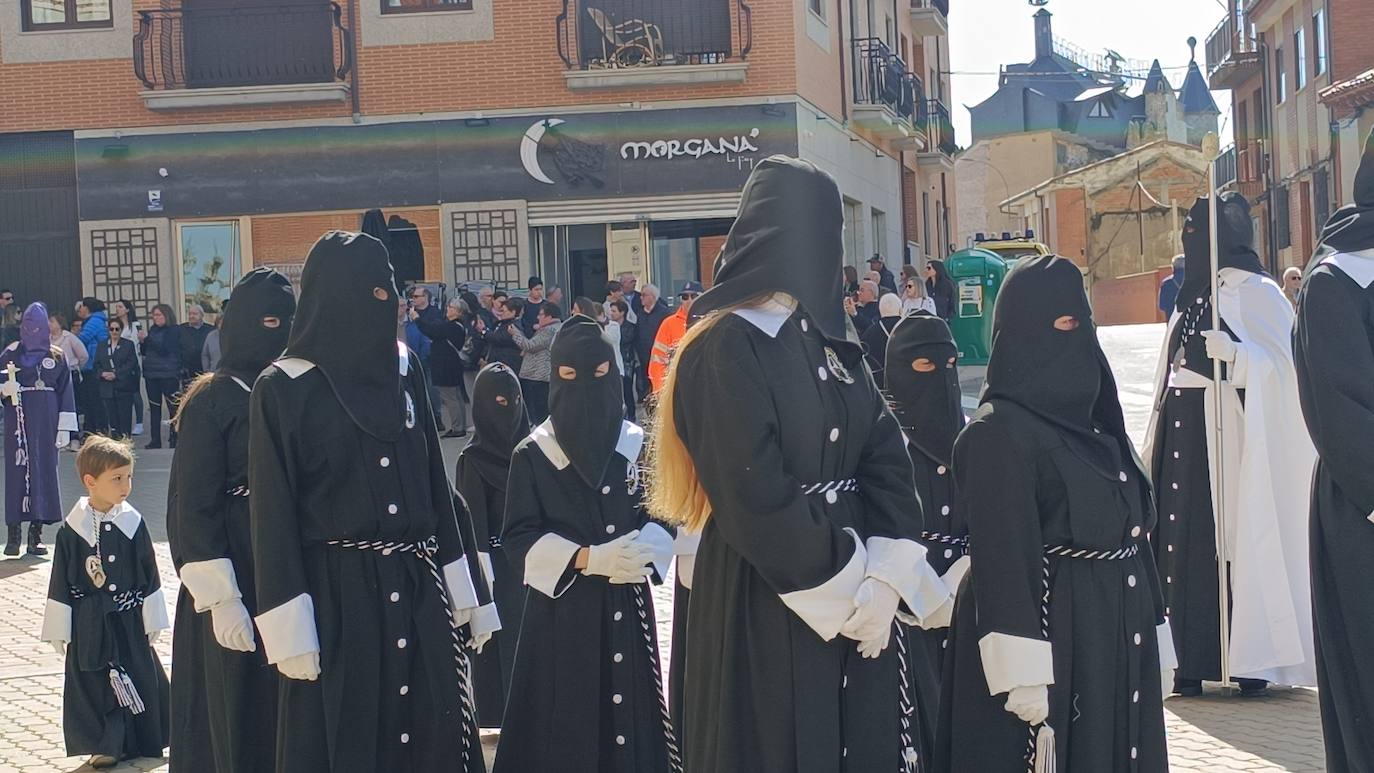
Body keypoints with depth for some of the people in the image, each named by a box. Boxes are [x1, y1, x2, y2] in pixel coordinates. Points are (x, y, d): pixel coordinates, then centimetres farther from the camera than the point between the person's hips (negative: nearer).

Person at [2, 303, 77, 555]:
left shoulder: (57, 356, 7)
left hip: (46, 421, 1)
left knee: (44, 471, -2)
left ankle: (36, 534, 2)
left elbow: (66, 392, 5)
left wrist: (65, 428, -2)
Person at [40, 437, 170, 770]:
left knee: (138, 677, 8)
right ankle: (107, 745, 16)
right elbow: (60, 585, -2)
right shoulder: (71, 530, -8)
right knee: (94, 681, 4)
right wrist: (60, 631, -1)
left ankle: (140, 741, 23)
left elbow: (149, 577, 2)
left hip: (129, 619, 1)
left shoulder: (133, 524, -4)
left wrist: (152, 621, 2)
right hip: (88, 625, -1)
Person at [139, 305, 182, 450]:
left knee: (173, 407, -6)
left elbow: (164, 350, -16)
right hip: (151, 373, 7)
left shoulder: (175, 331, -6)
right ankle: (155, 440, 11)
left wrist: (147, 339, -17)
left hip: (168, 374, -7)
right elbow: (145, 352, 16)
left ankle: (174, 438, -2)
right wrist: (142, 341, -3)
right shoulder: (153, 330, 13)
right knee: (154, 408, 8)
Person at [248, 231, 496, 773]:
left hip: (417, 591, 5)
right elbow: (274, 513, -8)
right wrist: (290, 633, -13)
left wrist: (463, 589, 8)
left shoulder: (404, 368, 7)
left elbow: (434, 481, 10)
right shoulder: (283, 389, -7)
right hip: (335, 595, -4)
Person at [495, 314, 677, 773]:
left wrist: (641, 553, -16)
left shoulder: (637, 445, 4)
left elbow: (663, 514, 6)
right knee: (567, 722, -1)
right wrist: (587, 558, -19)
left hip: (627, 603, 2)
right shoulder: (532, 456, -3)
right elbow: (518, 538, -6)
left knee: (629, 714, 4)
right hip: (562, 608, -2)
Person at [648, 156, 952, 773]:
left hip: (852, 601, 7)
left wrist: (884, 578, -12)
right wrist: (851, 584, -14)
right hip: (764, 609, -7)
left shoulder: (831, 339, 11)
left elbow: (886, 462, 3)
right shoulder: (727, 351, -13)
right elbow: (756, 501, -20)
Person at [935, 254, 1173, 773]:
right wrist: (1024, 679, -23)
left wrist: (1156, 648, 15)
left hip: (1116, 645, 8)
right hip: (1053, 641, -8)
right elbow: (1002, 558, -18)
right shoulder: (1000, 433, -13)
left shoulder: (1095, 422, 13)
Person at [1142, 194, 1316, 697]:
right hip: (1183, 436, 7)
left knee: (1237, 538, -6)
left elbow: (1280, 364, -13)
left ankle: (1251, 661, 0)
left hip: (1229, 437, -7)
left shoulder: (1255, 292, -6)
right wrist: (1158, 444, 17)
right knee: (1185, 544, 4)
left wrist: (1235, 354, -32)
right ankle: (1193, 660, 8)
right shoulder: (1191, 294, 17)